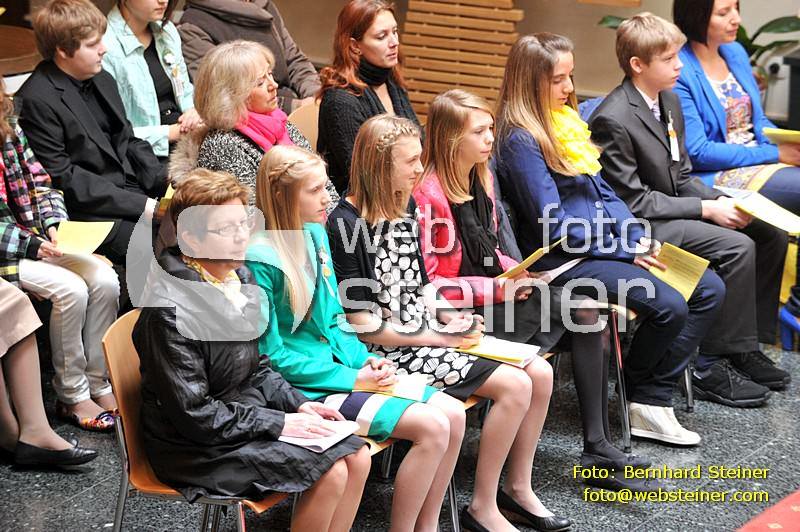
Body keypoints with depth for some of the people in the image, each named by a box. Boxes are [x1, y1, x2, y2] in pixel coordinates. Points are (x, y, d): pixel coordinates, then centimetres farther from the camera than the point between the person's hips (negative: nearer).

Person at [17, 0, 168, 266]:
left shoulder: (102, 81, 14)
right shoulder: (36, 102, -14)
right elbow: (61, 177, -17)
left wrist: (166, 183, 0)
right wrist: (140, 205, -19)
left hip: (131, 192, 9)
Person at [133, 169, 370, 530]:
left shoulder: (239, 278, 5)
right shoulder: (170, 310, -23)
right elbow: (194, 416, -22)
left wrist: (297, 403, 2)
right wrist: (280, 423, -19)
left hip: (245, 411, 9)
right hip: (195, 447, -9)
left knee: (357, 457, -2)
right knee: (330, 474, -19)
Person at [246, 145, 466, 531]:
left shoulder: (315, 233, 7)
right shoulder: (259, 260, -18)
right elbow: (271, 354, -16)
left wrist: (365, 360, 0)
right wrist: (351, 380, -15)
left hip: (338, 363, 8)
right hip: (306, 388, -8)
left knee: (454, 414, -3)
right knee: (432, 427, -20)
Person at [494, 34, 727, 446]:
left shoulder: (566, 121, 14)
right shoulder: (520, 141, -13)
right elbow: (553, 223, -17)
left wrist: (639, 238, 0)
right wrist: (626, 251, -15)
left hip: (605, 244, 9)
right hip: (564, 259, -9)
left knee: (709, 288, -3)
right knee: (669, 306, -25)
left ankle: (654, 398, -3)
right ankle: (637, 394, 4)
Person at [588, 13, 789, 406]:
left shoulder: (669, 101, 9)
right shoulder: (613, 120, -19)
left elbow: (682, 177, 15)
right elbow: (633, 201, -19)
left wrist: (721, 200, -5)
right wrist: (706, 209, -18)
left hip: (676, 207, 9)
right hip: (644, 226, -9)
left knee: (771, 237, -1)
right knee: (737, 247, -25)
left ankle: (746, 347, 6)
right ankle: (712, 366, -17)